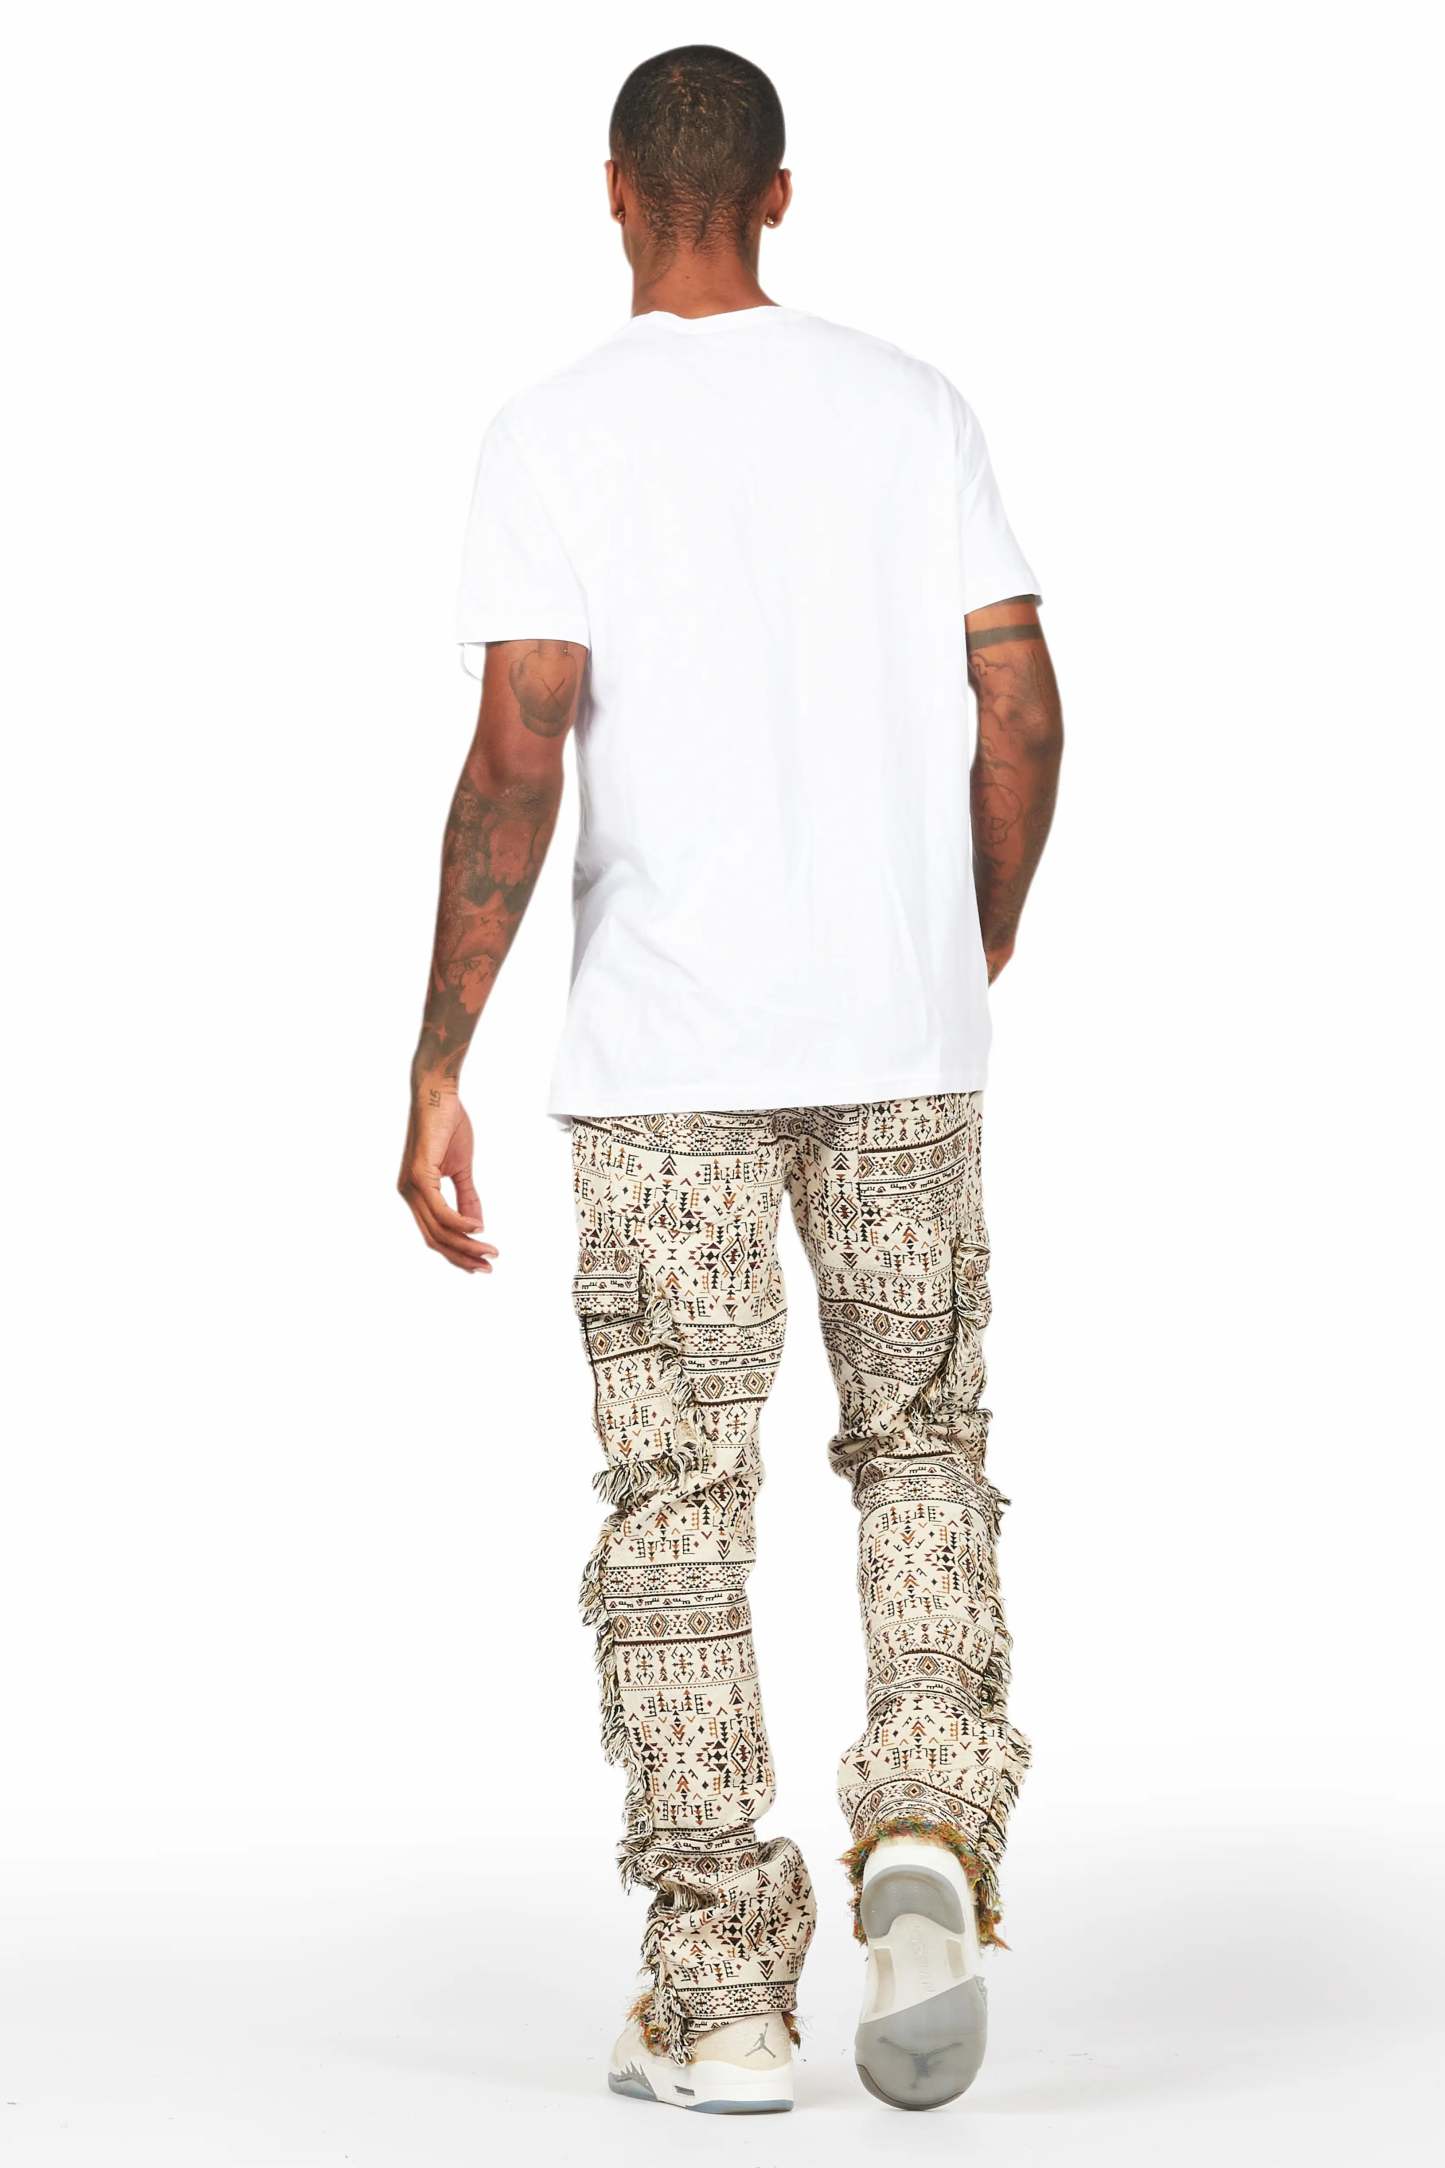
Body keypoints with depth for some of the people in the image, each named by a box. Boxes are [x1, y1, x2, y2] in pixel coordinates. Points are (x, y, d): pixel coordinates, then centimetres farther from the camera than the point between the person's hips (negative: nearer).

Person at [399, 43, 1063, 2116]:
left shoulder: (553, 441, -4)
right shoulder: (912, 408, 4)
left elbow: (520, 761, -13)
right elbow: (1023, 715, 1)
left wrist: (435, 1069, -10)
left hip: (664, 1055, -2)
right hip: (905, 1041, 2)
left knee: (678, 1500, 5)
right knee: (922, 1450, 17)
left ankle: (722, 1993, 7)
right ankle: (929, 1839, -4)